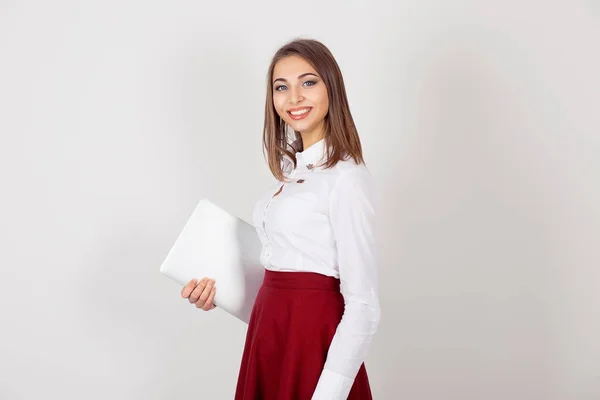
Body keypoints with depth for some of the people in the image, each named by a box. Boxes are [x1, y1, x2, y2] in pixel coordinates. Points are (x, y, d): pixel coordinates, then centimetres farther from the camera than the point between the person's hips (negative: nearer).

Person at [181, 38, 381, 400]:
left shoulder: (346, 177, -16)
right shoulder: (294, 169, 9)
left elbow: (363, 306, -20)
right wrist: (221, 292, 2)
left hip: (312, 340, -8)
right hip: (271, 336, 8)